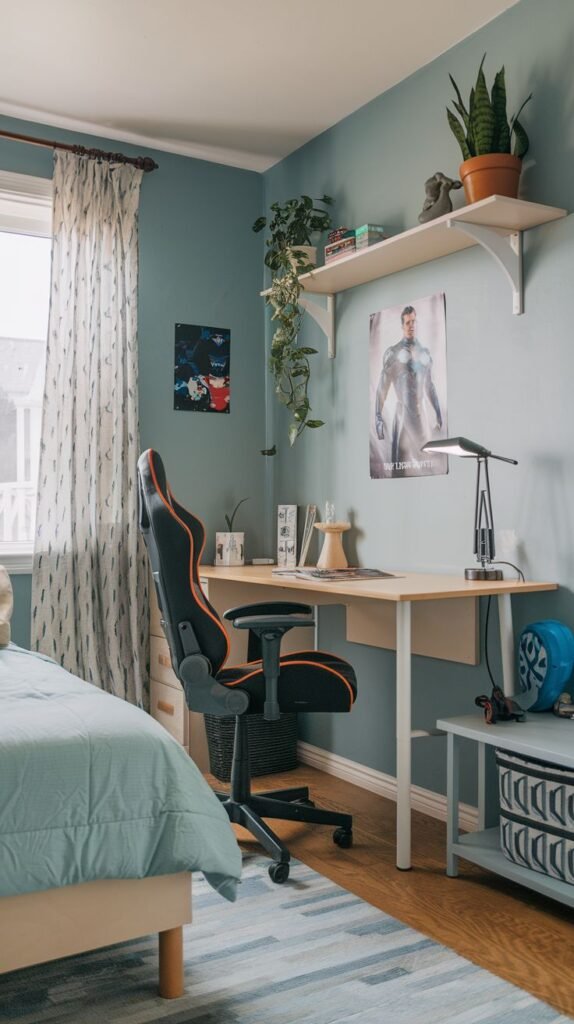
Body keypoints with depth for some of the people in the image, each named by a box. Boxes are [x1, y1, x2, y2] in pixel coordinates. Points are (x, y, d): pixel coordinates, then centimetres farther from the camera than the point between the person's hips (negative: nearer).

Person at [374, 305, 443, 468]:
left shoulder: (425, 353, 13)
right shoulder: (393, 352, -2)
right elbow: (382, 387, -3)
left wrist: (439, 415, 17)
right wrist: (378, 417, -10)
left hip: (422, 414, 5)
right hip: (403, 414, -5)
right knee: (401, 460, -5)